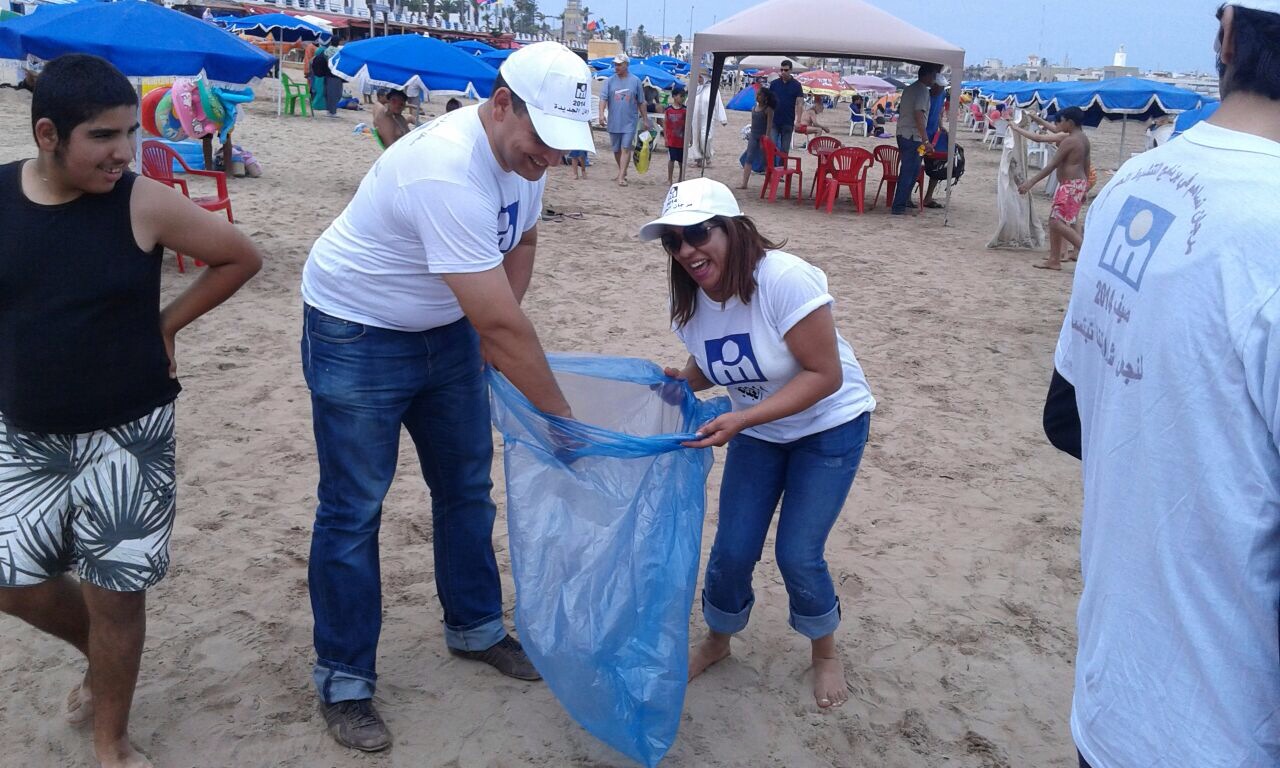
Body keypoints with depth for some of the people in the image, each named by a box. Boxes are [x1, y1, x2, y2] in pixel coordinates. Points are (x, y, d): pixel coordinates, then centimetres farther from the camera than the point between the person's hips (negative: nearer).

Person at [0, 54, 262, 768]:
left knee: (113, 591, 4)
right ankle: (103, 657, 41)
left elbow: (242, 257, -3)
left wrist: (167, 323, -5)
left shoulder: (144, 204, -13)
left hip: (127, 434, -3)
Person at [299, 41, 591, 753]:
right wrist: (563, 415, -25)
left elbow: (522, 240, 12)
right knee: (353, 510, 0)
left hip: (447, 329, 8)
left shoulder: (523, 151, -8)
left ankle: (475, 627, 33)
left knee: (467, 485, 14)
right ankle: (344, 681, 16)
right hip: (357, 334, -8)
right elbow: (504, 325, -35)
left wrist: (495, 338, -1)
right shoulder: (448, 173, -35)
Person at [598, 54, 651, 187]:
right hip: (613, 122, 2)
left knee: (626, 148, -10)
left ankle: (621, 177, -11)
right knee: (616, 150, 12)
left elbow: (641, 103, 6)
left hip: (629, 122, -2)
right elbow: (603, 98, -6)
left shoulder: (635, 81, 1)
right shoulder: (610, 81, 2)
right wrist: (602, 114, -22)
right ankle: (623, 172, 30)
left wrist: (645, 119, 8)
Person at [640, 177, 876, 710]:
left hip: (829, 426, -4)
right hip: (757, 431, 5)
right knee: (733, 550, 1)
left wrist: (740, 420, -36)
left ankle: (826, 652, 23)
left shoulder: (786, 279, -31)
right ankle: (717, 640, 31)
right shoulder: (690, 297, -12)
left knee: (798, 555, -7)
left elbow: (825, 375, -29)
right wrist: (683, 381, -17)